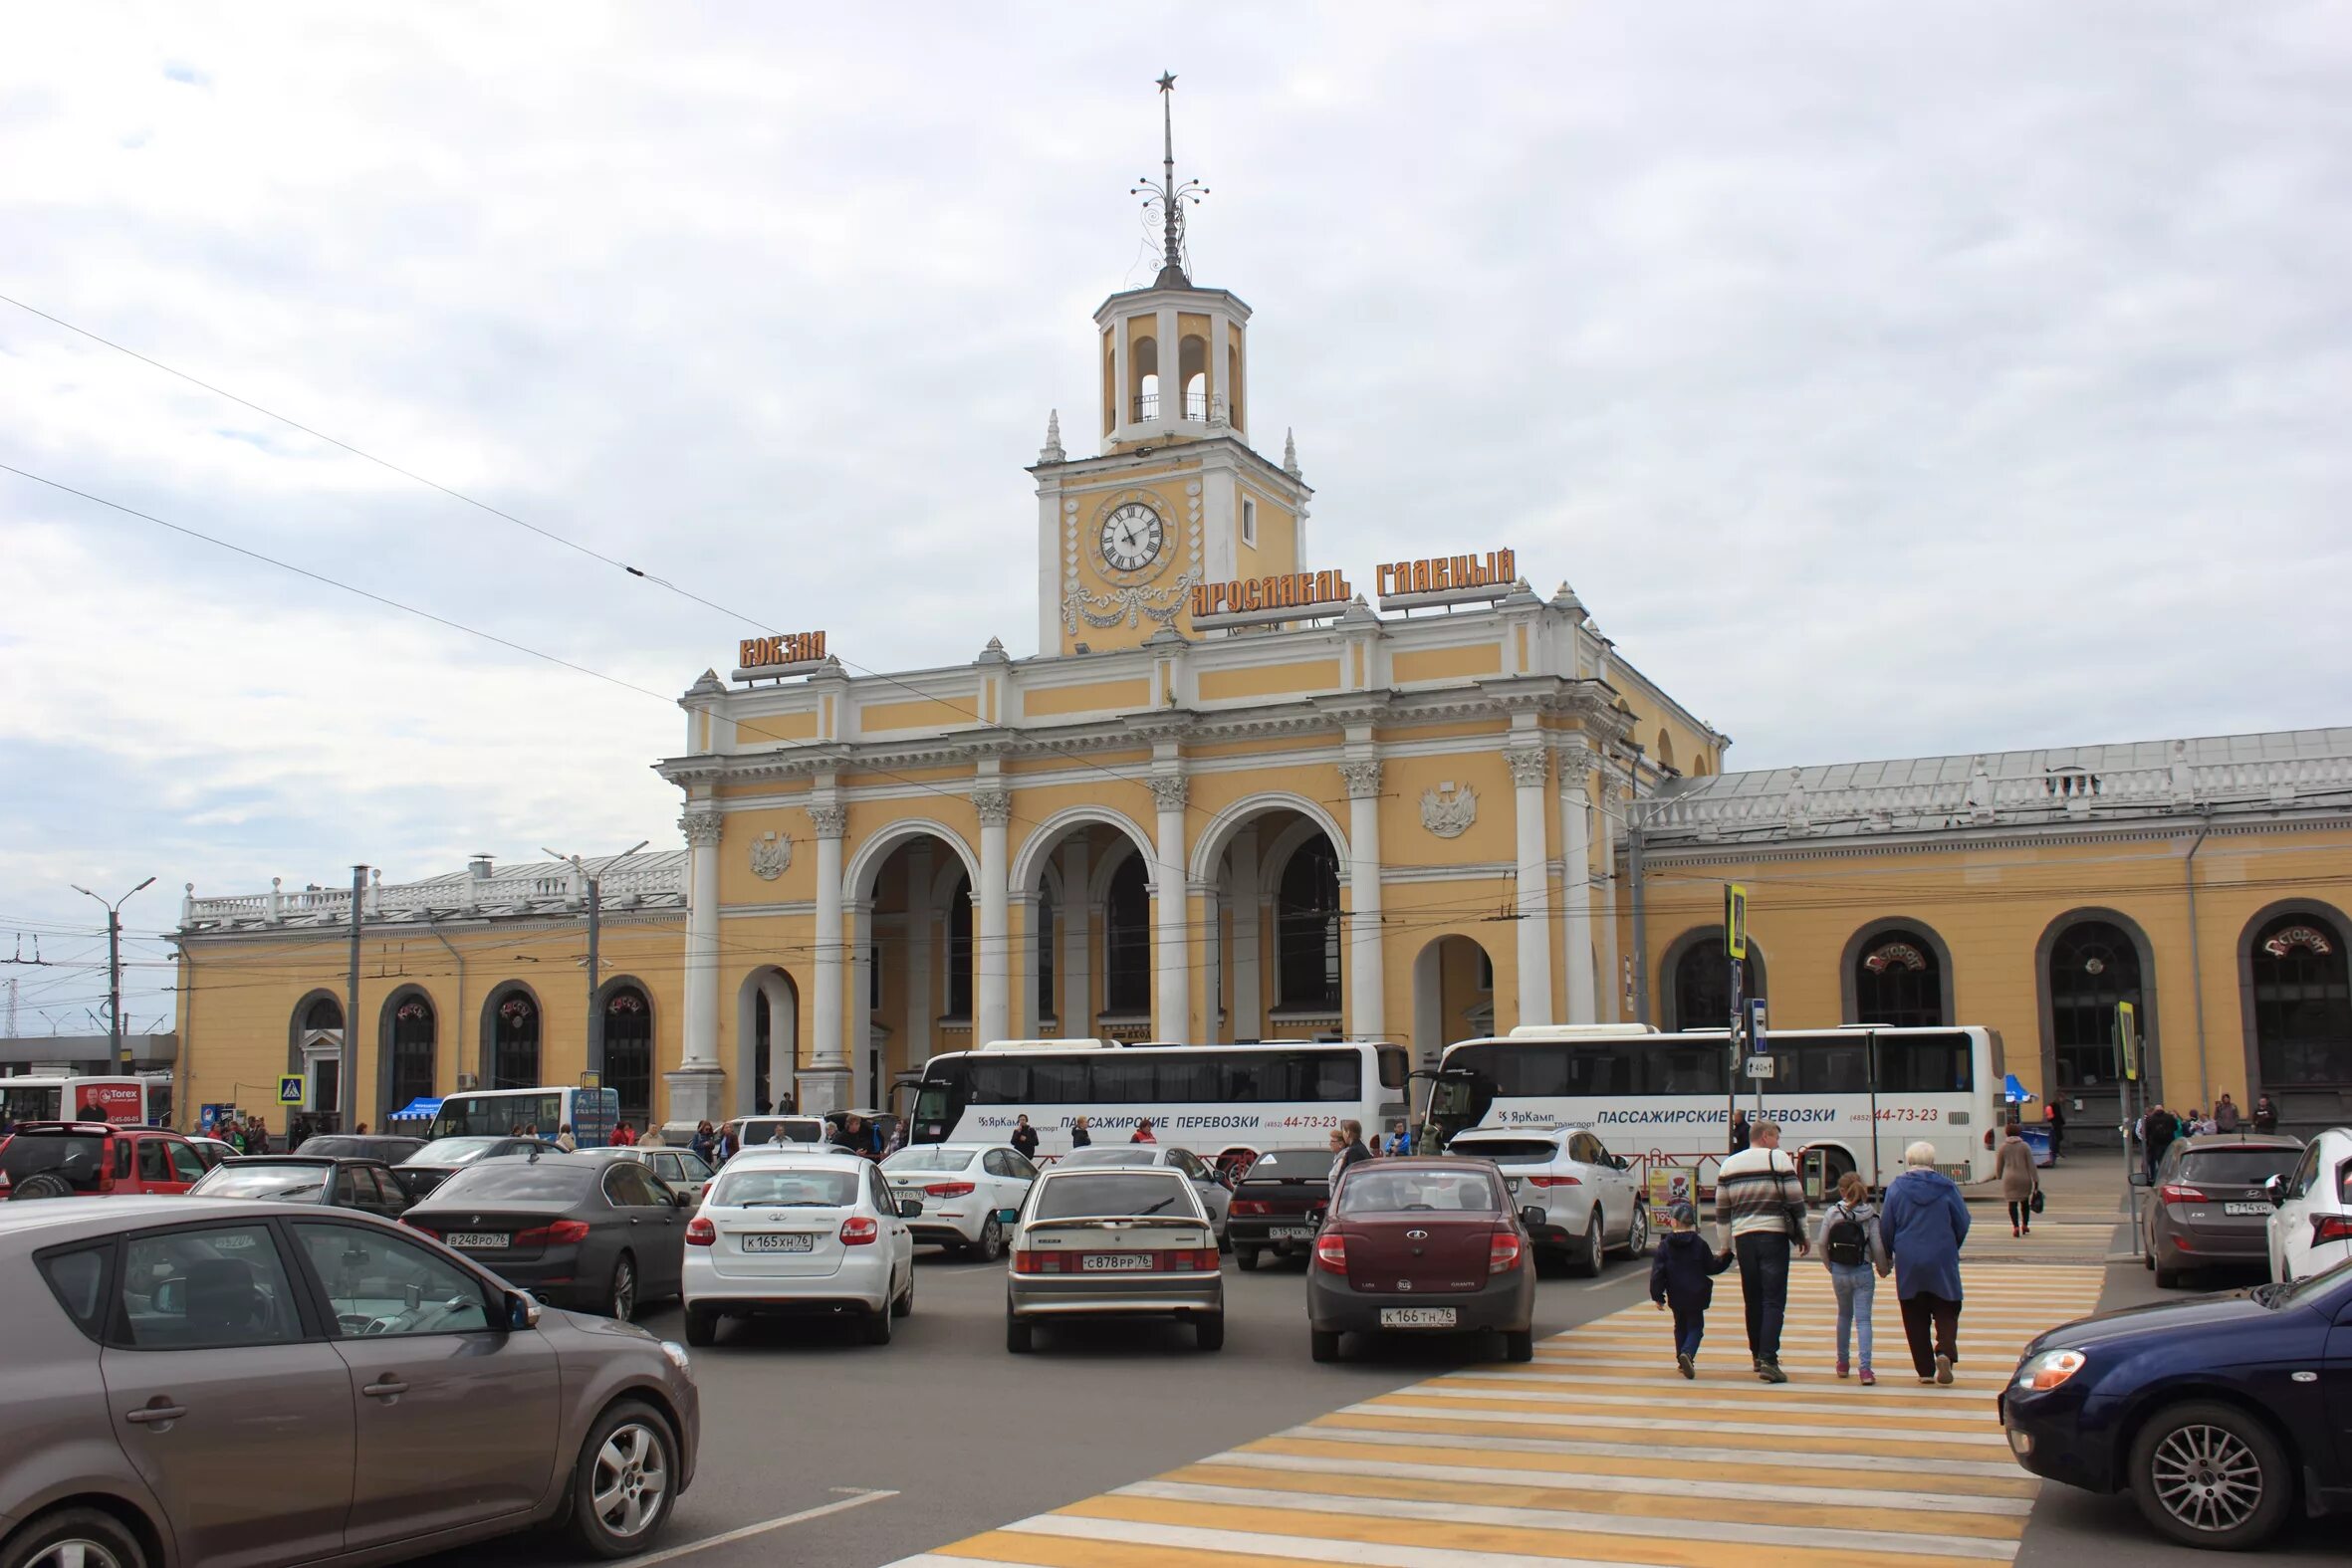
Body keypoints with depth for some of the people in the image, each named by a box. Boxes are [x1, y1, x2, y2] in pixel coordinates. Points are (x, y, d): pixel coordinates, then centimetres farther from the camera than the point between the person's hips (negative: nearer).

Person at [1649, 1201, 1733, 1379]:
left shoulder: (1664, 1246, -4)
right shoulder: (1699, 1244, -5)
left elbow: (1657, 1273, -6)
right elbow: (1711, 1268, 1)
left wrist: (1657, 1297, 2)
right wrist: (1724, 1258, 18)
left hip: (1675, 1297, 2)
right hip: (1696, 1296, -2)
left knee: (1680, 1327, 19)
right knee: (1695, 1327, 4)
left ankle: (1682, 1361, 21)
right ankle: (1687, 1354, -22)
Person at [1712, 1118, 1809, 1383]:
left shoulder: (1728, 1165, 11)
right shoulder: (1779, 1159, -3)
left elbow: (1721, 1209, 13)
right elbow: (1796, 1200, -4)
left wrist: (1726, 1243, 19)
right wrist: (1804, 1235, 5)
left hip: (1743, 1238, 4)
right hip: (1773, 1235, -4)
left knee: (1752, 1299, 15)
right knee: (1774, 1300, -5)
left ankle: (1758, 1355, 24)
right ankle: (1768, 1359, -15)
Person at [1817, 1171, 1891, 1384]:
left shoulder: (1831, 1213, -6)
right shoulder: (1870, 1215, -9)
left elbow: (1823, 1243, -3)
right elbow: (1878, 1246, -9)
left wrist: (1830, 1266, 13)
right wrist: (1883, 1269, 8)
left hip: (1839, 1272, 2)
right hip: (1863, 1272, -2)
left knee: (1844, 1315, 21)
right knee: (1863, 1319, -2)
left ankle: (1842, 1362, 29)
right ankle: (1865, 1368, -13)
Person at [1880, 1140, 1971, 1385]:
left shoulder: (1896, 1188, -3)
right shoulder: (1947, 1186, -2)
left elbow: (1886, 1227, 0)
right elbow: (1962, 1223, 4)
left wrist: (1889, 1254, 18)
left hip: (1908, 1263, 0)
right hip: (1942, 1262, 0)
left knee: (1915, 1317, 7)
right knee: (1946, 1311, 8)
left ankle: (1925, 1370, 5)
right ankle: (1945, 1351, -18)